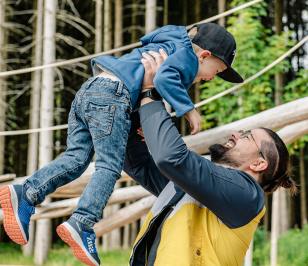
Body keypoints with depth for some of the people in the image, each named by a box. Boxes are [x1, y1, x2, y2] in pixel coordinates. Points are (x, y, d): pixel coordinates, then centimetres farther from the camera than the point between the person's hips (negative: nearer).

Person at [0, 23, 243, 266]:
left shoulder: (167, 47, 33)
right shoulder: (186, 55, 3)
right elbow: (164, 78, -17)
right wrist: (189, 110, -11)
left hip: (88, 90, 9)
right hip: (111, 96, -9)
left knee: (76, 158, 2)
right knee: (110, 167, -11)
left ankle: (26, 194, -11)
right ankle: (82, 224, -24)